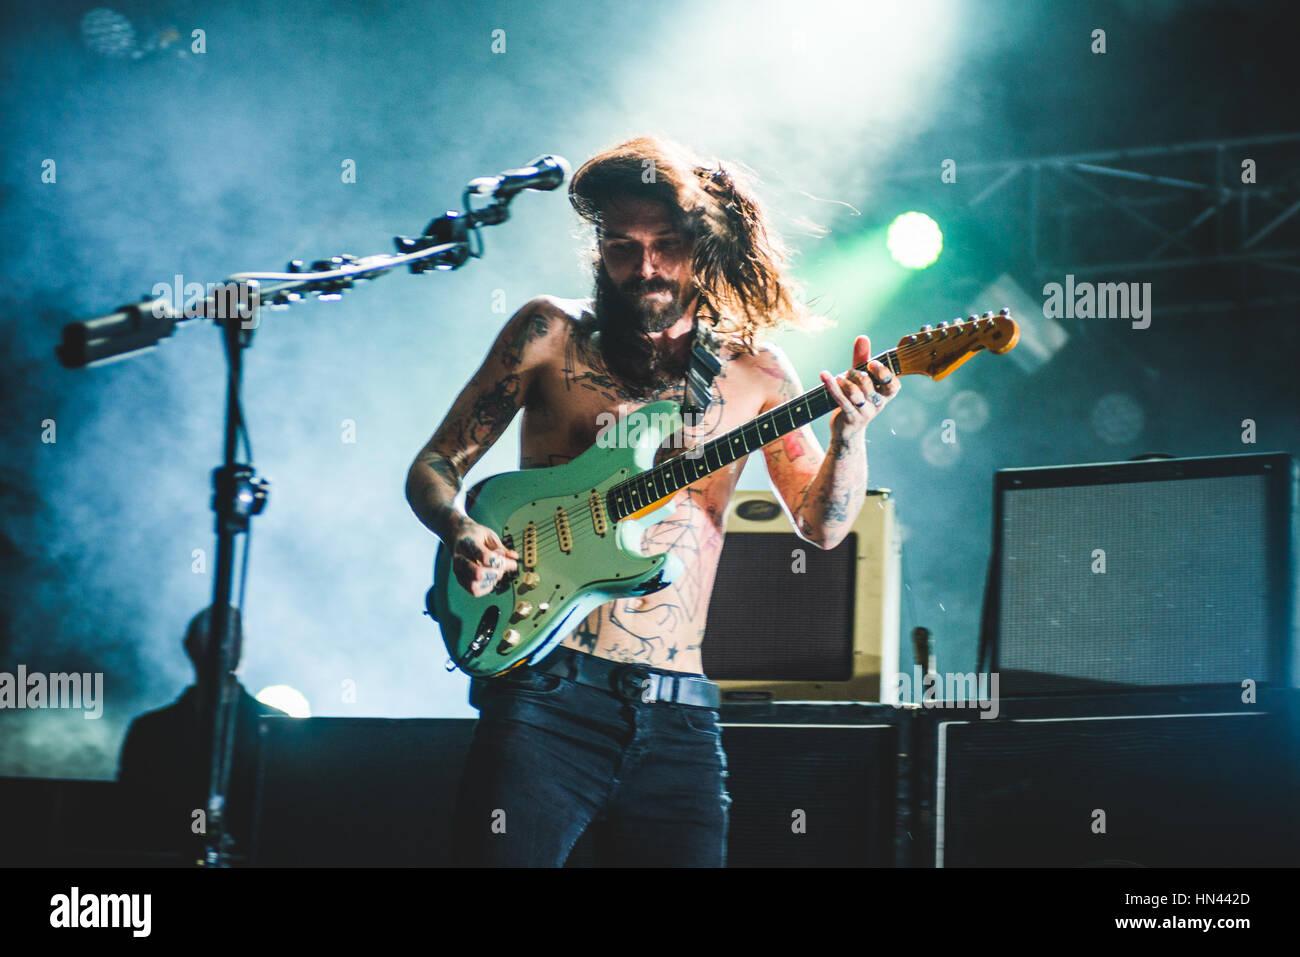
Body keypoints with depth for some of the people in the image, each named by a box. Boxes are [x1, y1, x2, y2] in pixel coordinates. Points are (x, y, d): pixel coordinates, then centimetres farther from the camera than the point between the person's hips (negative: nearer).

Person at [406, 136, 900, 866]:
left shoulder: (755, 373, 10)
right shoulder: (552, 333, 6)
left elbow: (822, 524, 6)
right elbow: (435, 465, 8)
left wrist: (850, 432, -14)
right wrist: (463, 532, -13)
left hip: (678, 710, 2)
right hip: (549, 691, -2)